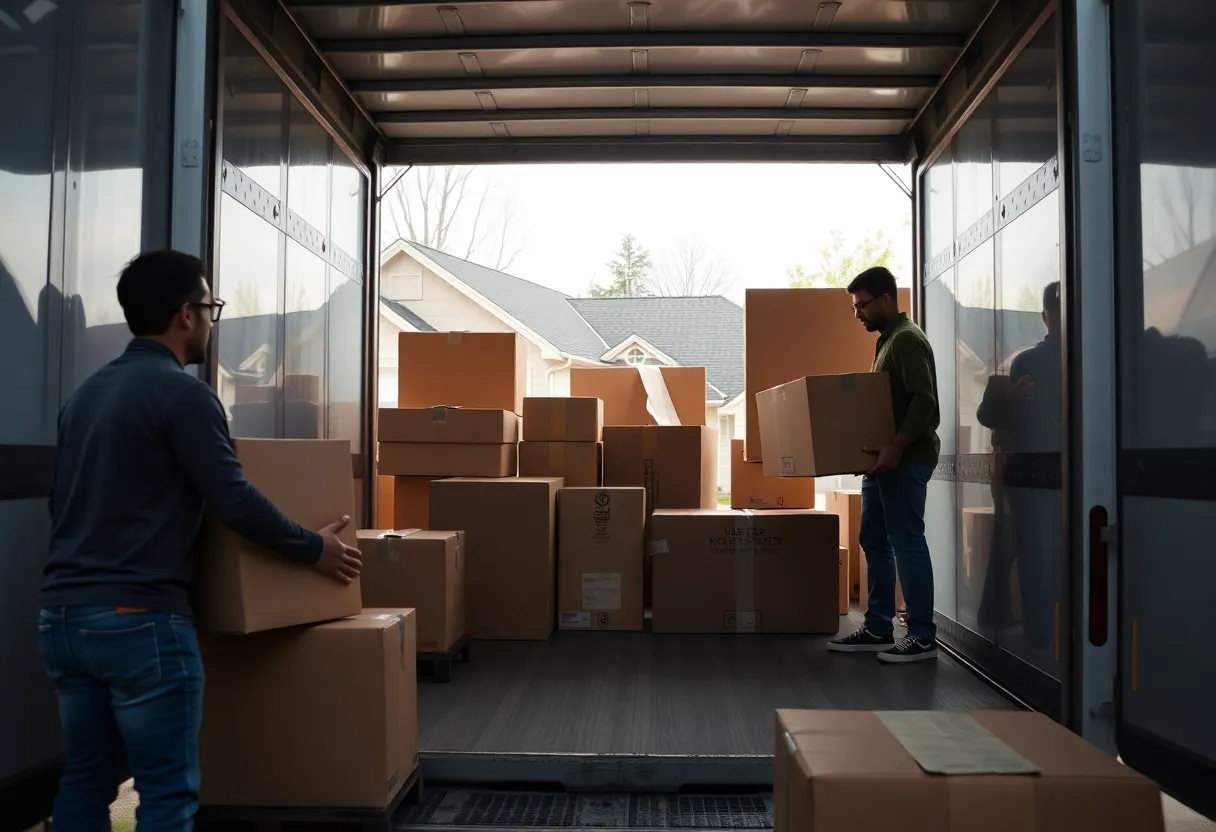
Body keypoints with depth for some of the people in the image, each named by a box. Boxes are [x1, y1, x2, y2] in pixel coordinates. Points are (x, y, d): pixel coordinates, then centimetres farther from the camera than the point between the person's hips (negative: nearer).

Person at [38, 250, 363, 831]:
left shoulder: (86, 392, 15)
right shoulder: (181, 391, -11)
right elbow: (234, 501, -15)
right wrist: (312, 549, -2)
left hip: (61, 613, 9)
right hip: (139, 619, -8)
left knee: (85, 779, 16)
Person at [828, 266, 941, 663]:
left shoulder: (907, 339, -11)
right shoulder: (887, 340, 19)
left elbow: (924, 401, -21)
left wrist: (896, 446, -28)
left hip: (905, 459, -10)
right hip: (885, 458, 10)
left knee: (906, 543, -6)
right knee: (874, 541, 11)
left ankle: (922, 637, 1)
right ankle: (878, 629, 18)